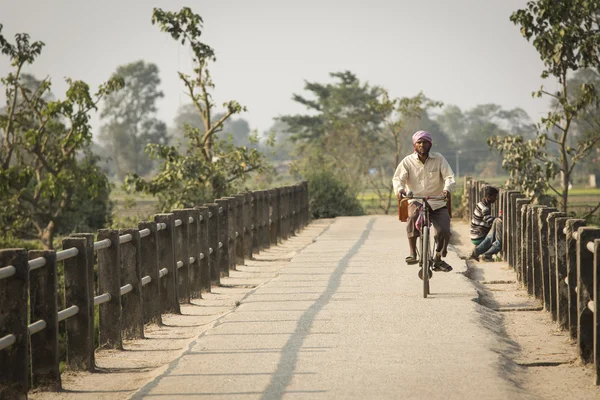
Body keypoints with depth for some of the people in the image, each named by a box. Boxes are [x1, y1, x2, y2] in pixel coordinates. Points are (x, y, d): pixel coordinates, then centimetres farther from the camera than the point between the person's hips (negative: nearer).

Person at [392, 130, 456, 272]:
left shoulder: (439, 159, 4)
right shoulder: (407, 161, 2)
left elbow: (449, 176, -4)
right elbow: (398, 178, -7)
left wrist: (447, 188, -27)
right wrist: (399, 189, -30)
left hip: (437, 203, 1)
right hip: (416, 200, -1)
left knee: (444, 231, -16)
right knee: (413, 215, -36)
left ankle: (438, 260, 11)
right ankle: (412, 253, -30)